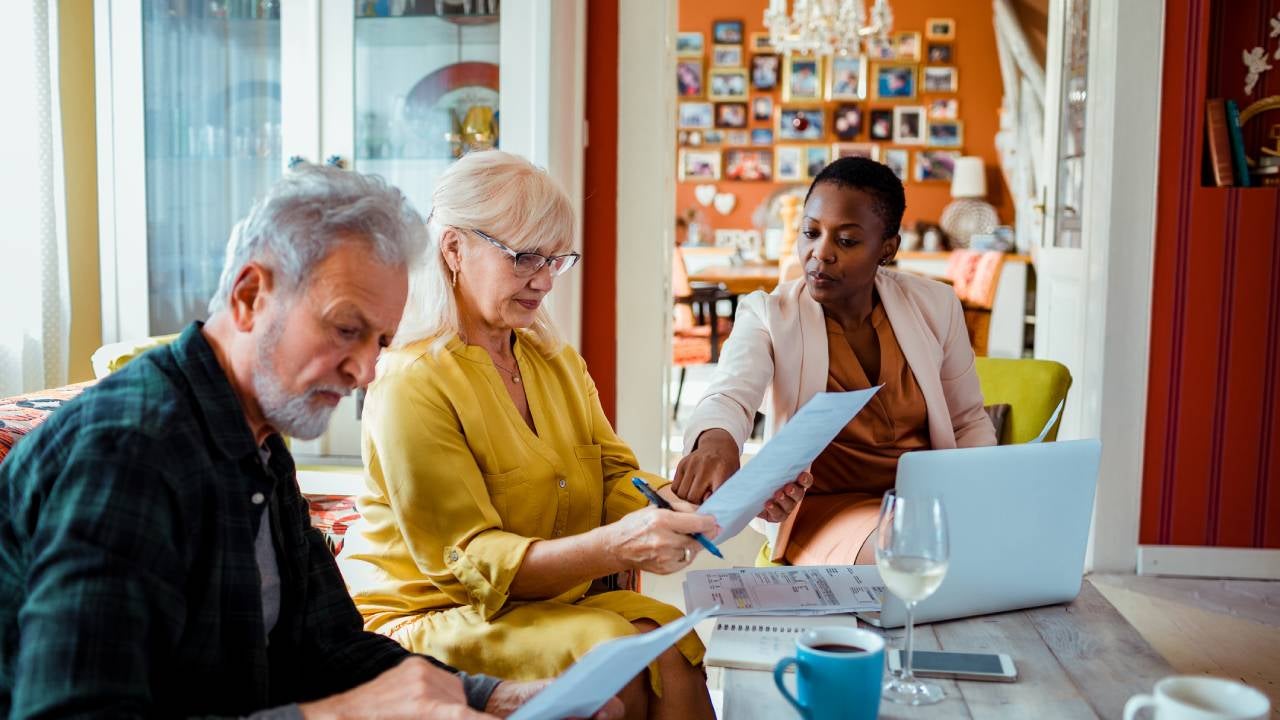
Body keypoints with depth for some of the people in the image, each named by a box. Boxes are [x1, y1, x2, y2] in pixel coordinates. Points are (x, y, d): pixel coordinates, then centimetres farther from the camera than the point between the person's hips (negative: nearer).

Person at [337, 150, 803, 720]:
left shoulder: (559, 363, 12)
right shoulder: (411, 384, -15)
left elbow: (616, 476, 7)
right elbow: (473, 563, -19)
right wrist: (614, 546, -35)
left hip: (553, 600, 6)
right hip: (431, 618, -6)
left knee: (673, 651, -22)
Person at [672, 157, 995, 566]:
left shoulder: (934, 305, 3)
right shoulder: (768, 314, -5)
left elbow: (969, 421, 13)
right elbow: (728, 398, -24)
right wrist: (715, 442, -50)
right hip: (827, 508, -4)